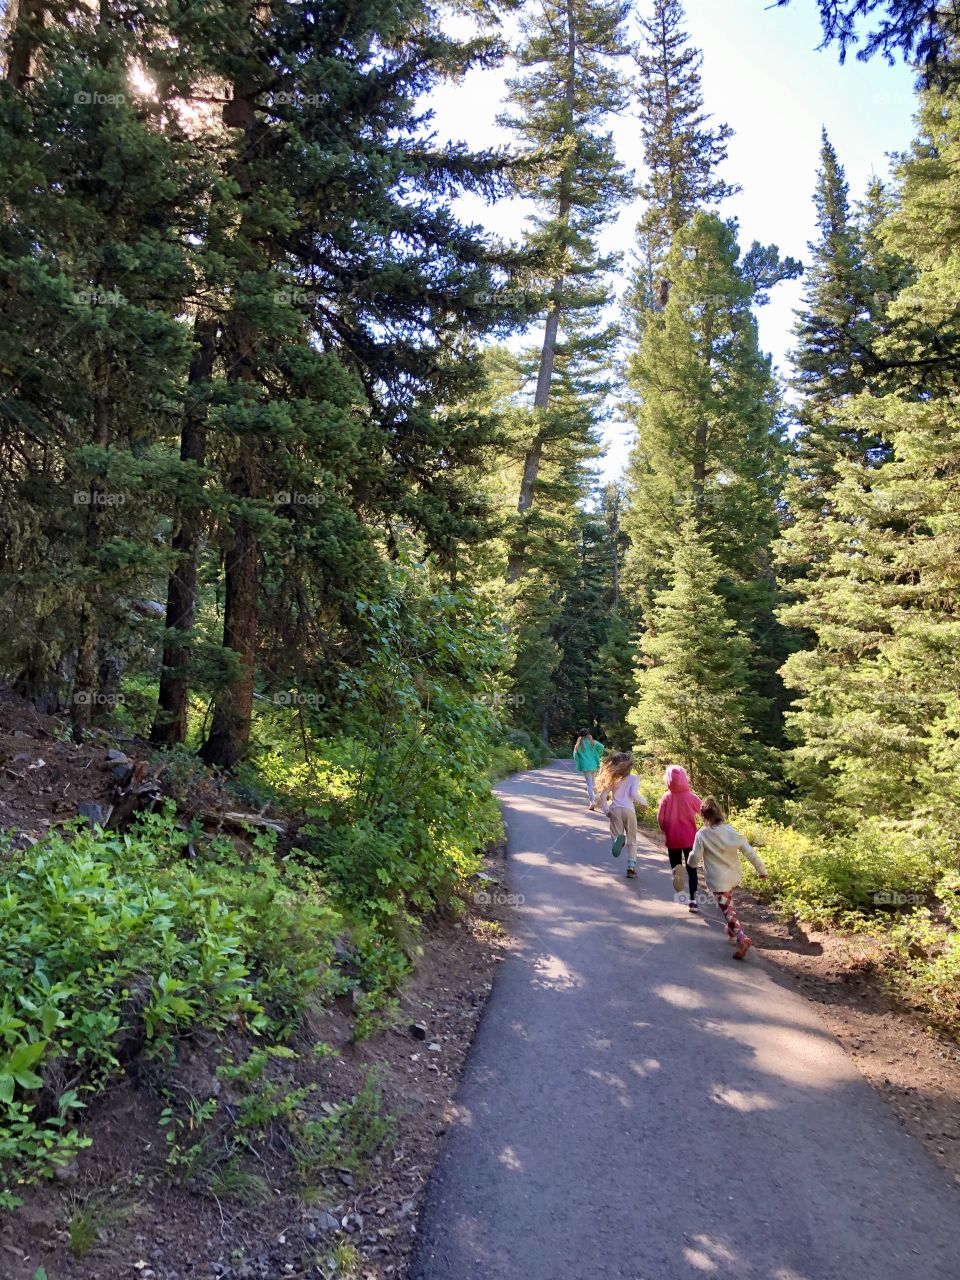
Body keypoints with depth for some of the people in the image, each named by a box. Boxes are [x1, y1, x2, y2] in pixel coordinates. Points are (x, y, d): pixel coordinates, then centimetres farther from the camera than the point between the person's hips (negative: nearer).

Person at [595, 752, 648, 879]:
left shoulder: (613, 778, 14)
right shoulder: (634, 778, 4)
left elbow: (603, 794, 8)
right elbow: (634, 793, -11)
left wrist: (606, 810, 15)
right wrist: (643, 802, 5)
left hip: (615, 809, 2)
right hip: (628, 810, -2)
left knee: (616, 835, 6)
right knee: (631, 840, 13)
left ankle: (618, 839, -30)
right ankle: (631, 866, 6)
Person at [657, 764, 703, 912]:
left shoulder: (666, 797, -9)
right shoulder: (692, 797, -10)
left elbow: (660, 818, -9)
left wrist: (665, 831, 8)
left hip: (672, 838, 0)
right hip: (689, 838, 0)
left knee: (676, 866, 15)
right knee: (691, 869, 7)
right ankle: (692, 900, 3)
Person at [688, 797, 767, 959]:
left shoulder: (702, 835, -14)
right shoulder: (730, 830, -4)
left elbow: (694, 861, -11)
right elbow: (748, 851, -7)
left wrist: (690, 858, 13)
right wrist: (761, 869, 1)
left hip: (718, 881, -5)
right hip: (734, 877, 5)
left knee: (728, 911, -2)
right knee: (728, 904, 30)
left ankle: (742, 939, -20)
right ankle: (732, 931, 40)